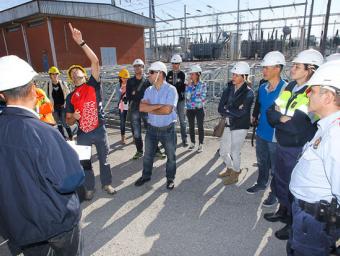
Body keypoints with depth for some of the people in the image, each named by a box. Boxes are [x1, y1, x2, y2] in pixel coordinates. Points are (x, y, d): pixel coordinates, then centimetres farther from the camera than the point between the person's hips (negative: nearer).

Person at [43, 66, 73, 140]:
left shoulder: (63, 83, -1)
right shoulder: (47, 85, -2)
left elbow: (68, 94, 2)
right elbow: (45, 96, 3)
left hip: (63, 106, -1)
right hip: (54, 107, 2)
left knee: (65, 123, -3)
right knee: (59, 124, 11)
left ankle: (71, 136, 15)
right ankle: (63, 137, 24)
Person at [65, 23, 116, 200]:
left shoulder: (93, 85, -1)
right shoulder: (70, 97, 7)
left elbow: (95, 61, -14)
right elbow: (68, 121, 11)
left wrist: (81, 42, -19)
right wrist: (73, 117, -12)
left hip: (99, 130, -2)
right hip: (83, 134, 3)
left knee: (104, 159, 13)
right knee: (84, 162, 12)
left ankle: (107, 184, 33)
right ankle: (89, 188, 31)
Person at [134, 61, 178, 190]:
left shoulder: (171, 89, -15)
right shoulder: (149, 90, 2)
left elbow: (167, 110, -26)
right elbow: (141, 107, -11)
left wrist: (150, 109, -12)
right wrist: (159, 105, -21)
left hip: (168, 129, -4)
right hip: (152, 128, 5)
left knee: (171, 156, 11)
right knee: (148, 155, 17)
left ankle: (170, 178, 32)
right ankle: (146, 176, 38)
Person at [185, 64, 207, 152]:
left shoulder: (203, 85, -5)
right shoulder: (188, 85, 2)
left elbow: (203, 98, -8)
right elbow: (187, 96, -9)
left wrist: (192, 98, -10)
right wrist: (189, 85, -14)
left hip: (199, 109, -3)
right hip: (190, 109, 3)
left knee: (200, 127, 4)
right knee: (191, 126, 12)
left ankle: (200, 144, 16)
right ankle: (192, 143, 26)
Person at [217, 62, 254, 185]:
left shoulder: (248, 93, -13)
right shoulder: (228, 89, 1)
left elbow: (241, 112, -22)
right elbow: (220, 108, -5)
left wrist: (227, 111, -13)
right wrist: (233, 111, -18)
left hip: (240, 126, -5)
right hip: (229, 125, 6)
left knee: (235, 152, 5)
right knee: (223, 151, 14)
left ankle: (235, 175, 29)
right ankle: (230, 169, 41)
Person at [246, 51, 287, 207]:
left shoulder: (286, 89, -19)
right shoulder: (262, 88, 3)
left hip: (275, 136, -7)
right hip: (261, 132, 7)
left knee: (275, 167, 10)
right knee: (262, 161, 24)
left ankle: (275, 192, 30)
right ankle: (261, 183, 45)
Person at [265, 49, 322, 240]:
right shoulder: (290, 88, 3)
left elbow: (299, 128, -27)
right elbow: (271, 112, 2)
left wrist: (279, 119, -15)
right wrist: (282, 119, -17)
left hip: (298, 151, -7)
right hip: (282, 145, 7)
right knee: (281, 181, 22)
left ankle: (294, 223, 33)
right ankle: (283, 211, 46)